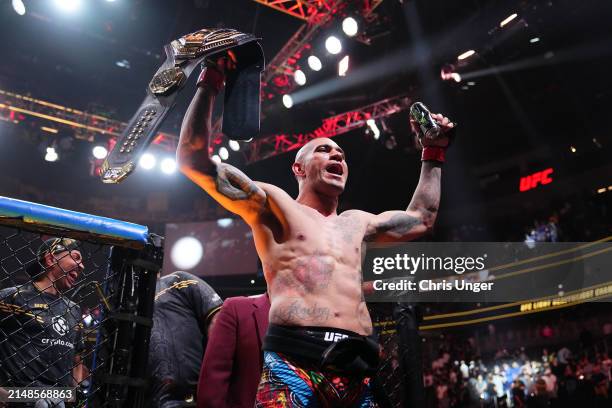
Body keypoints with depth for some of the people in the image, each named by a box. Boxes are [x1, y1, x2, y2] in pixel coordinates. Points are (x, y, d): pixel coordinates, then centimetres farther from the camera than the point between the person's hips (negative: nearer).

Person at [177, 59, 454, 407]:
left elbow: (421, 220, 42)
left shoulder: (356, 223, 29)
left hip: (357, 371, 5)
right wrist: (212, 81, 4)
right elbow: (194, 160, 6)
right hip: (293, 362, -5)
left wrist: (434, 154, 44)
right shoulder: (275, 205, 13)